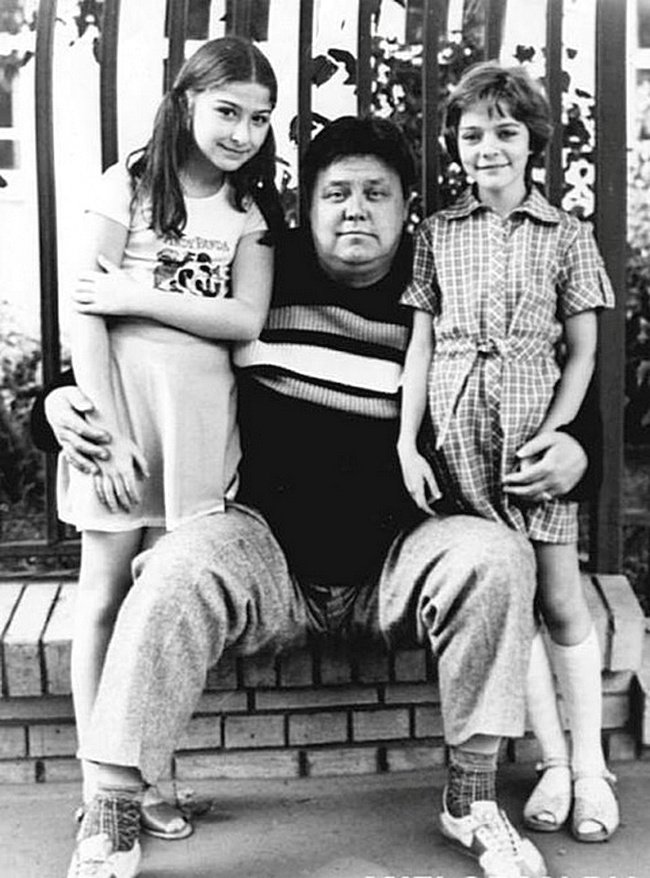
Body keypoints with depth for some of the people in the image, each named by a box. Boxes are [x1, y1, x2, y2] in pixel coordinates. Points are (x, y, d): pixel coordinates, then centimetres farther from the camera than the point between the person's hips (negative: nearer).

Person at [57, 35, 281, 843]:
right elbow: (84, 314, -7)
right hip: (121, 397, -2)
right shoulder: (128, 185, 0)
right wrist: (106, 432, -15)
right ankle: (97, 777, 14)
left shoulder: (250, 213, 10)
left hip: (200, 414, 3)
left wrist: (138, 296, -12)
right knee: (104, 593, 4)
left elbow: (246, 321, -3)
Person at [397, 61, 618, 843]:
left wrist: (552, 439, -7)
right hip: (458, 431, 1)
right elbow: (421, 344, 6)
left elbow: (581, 353, 4)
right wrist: (406, 443, -1)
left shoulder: (565, 235, 5)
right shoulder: (437, 233, 9)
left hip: (535, 426, -1)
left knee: (561, 601, 3)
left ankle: (591, 767, 16)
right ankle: (553, 760, 17)